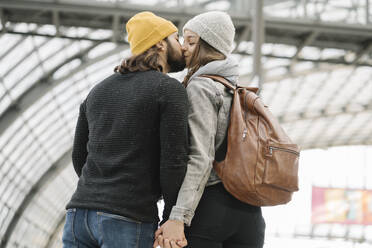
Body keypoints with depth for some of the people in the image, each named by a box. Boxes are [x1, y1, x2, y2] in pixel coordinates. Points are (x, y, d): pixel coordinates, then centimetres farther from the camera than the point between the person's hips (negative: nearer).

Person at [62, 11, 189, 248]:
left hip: (80, 212, 6)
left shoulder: (99, 91, 19)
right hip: (131, 218, -6)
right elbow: (174, 160, -9)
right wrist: (172, 220, -1)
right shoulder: (170, 89, -2)